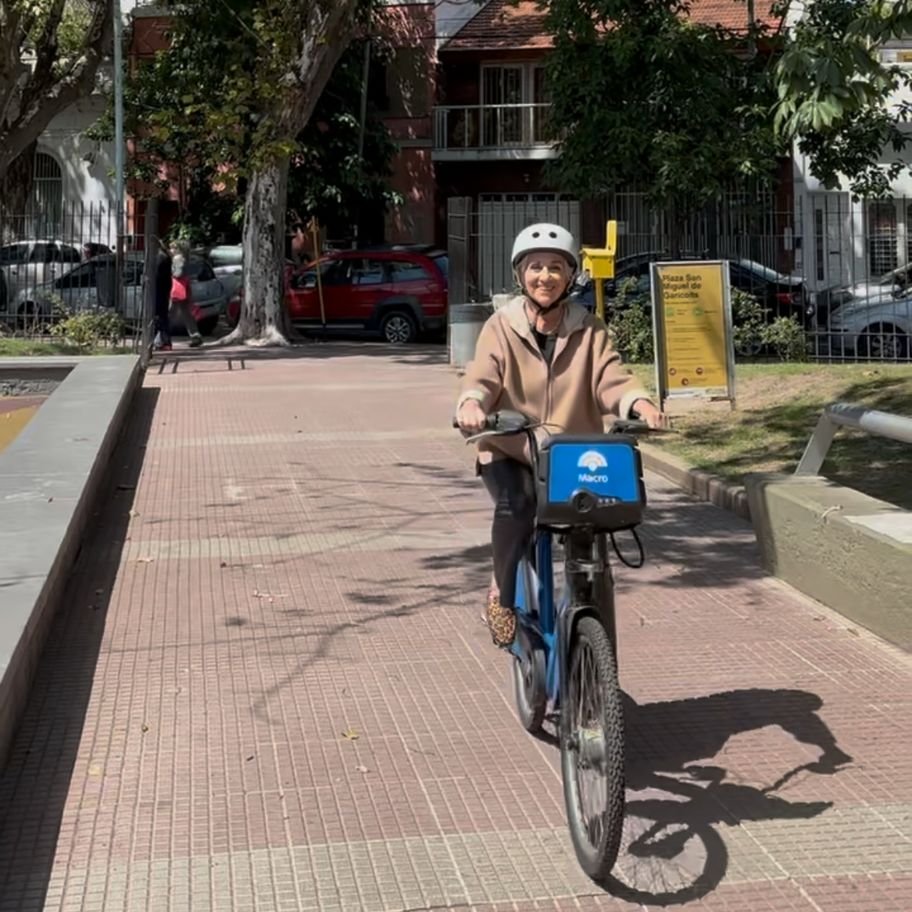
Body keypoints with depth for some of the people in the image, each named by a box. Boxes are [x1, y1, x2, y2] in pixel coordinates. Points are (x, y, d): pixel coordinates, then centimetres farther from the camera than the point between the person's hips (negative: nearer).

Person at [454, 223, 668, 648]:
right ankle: (503, 595, -7)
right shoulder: (501, 327, 0)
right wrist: (471, 403, -38)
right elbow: (483, 375, -14)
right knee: (515, 507, -31)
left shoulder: (589, 330, 5)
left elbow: (609, 377, -8)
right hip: (509, 452, -2)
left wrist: (640, 402, -30)